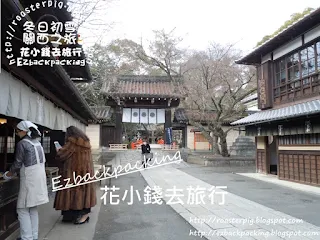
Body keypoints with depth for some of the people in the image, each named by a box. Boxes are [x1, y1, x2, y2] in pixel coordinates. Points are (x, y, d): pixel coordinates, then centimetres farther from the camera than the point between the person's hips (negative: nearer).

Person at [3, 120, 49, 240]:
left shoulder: (22, 143, -11)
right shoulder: (37, 142, 12)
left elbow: (18, 163, -7)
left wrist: (10, 173, 11)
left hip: (29, 179, -8)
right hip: (39, 178, 8)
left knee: (23, 209, 2)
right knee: (33, 208, 15)